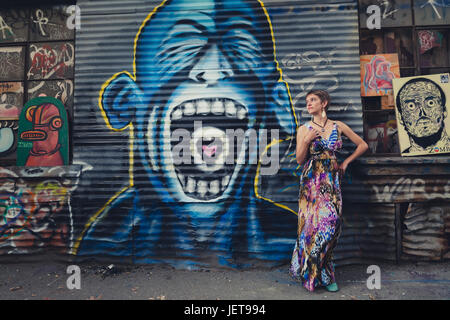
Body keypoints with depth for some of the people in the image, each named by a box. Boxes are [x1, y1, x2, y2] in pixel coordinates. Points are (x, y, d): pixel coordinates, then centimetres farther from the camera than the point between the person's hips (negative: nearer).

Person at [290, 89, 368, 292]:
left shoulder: (338, 126, 7)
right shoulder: (304, 129, 5)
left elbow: (362, 145, 16)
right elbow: (299, 160, 1)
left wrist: (345, 162, 9)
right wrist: (307, 141, -13)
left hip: (331, 180, 1)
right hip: (311, 181, -1)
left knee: (331, 222, -4)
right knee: (314, 222, -4)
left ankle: (322, 272, 15)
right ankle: (321, 275, 14)